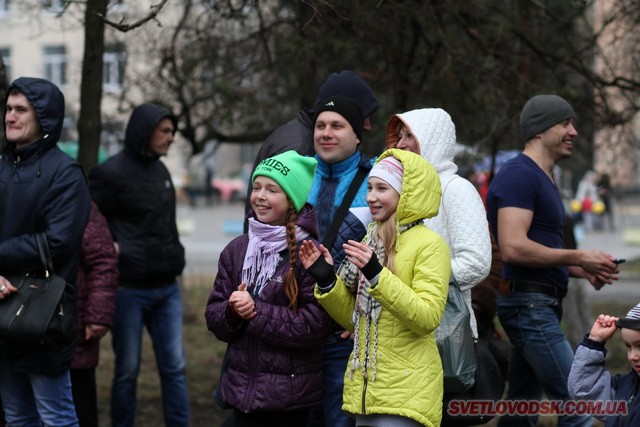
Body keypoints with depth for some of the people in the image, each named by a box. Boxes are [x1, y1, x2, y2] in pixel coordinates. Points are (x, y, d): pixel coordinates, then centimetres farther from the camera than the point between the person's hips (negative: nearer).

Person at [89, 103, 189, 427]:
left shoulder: (161, 171, 13)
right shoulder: (111, 173, -9)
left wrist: (174, 258, 12)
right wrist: (110, 248, -15)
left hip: (167, 289, 6)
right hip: (130, 290, -6)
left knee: (174, 368, 6)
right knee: (127, 370, 3)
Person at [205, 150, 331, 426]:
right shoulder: (236, 249, 7)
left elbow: (314, 326, -17)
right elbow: (213, 315, 8)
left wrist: (256, 311, -17)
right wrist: (233, 311, -13)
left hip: (290, 394, -5)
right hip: (241, 388, 5)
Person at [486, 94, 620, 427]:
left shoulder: (544, 179, 19)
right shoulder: (519, 174, -13)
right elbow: (513, 248, -24)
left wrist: (584, 271, 10)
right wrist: (579, 257, -17)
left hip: (542, 306, 11)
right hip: (529, 306, -11)